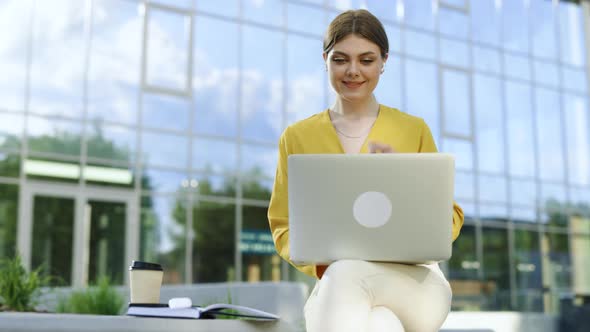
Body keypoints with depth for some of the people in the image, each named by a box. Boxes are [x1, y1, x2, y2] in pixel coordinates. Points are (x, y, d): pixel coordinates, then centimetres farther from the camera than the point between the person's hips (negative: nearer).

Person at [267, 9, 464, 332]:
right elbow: (285, 227, 11)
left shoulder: (414, 130, 10)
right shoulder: (297, 137, 11)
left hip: (414, 283, 0)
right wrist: (321, 261, -11)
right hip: (334, 289, 1)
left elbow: (449, 221, 9)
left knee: (347, 273, -36)